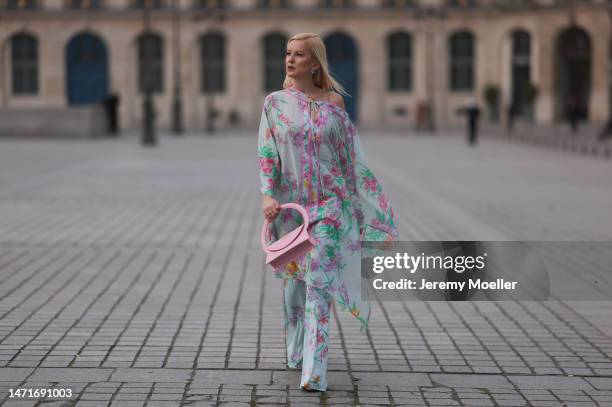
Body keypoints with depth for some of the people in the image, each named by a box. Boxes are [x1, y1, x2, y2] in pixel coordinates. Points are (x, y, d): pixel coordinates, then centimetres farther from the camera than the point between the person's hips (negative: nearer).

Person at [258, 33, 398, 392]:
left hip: (328, 204, -1)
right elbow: (267, 154, -2)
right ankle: (296, 352, 33)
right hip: (290, 204, 2)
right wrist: (268, 195, -17)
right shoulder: (275, 103, 2)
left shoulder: (333, 103, 2)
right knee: (293, 279, 12)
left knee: (318, 281, -11)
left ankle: (314, 372, -14)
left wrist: (374, 201, 6)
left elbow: (353, 157, 6)